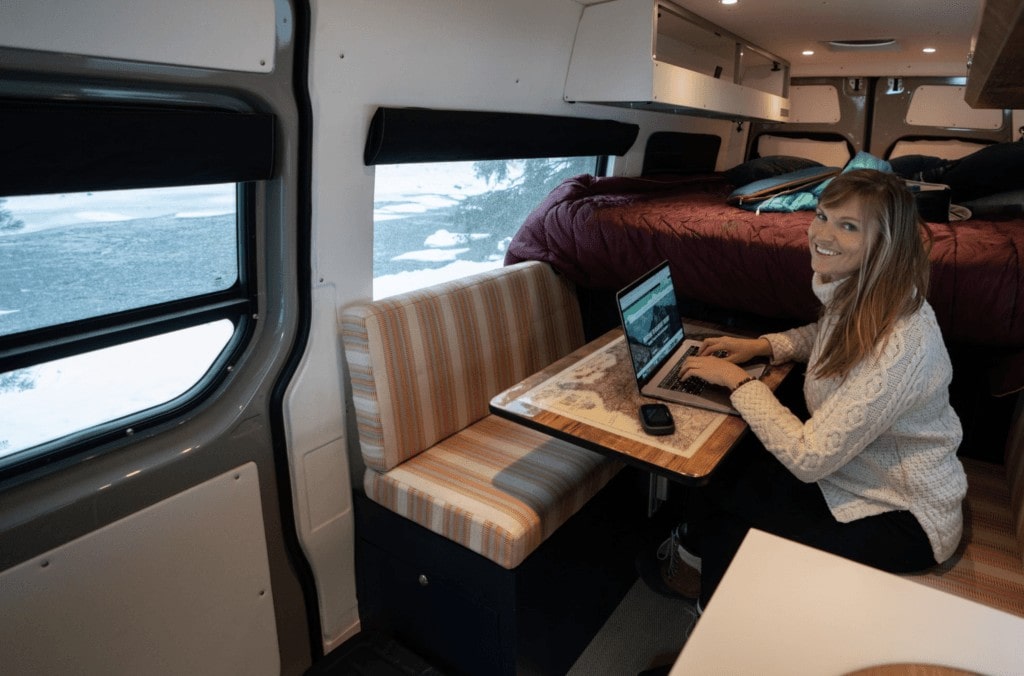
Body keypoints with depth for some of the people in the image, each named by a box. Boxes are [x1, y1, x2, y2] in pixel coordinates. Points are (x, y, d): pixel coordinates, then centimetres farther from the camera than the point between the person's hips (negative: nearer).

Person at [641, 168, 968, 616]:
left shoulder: (899, 343, -34)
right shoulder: (854, 293, -7)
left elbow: (808, 459, -31)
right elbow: (827, 336, 18)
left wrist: (738, 381, -21)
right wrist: (762, 346, 1)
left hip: (901, 516, -7)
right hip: (848, 466, 8)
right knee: (722, 466, 2)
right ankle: (694, 560, 26)